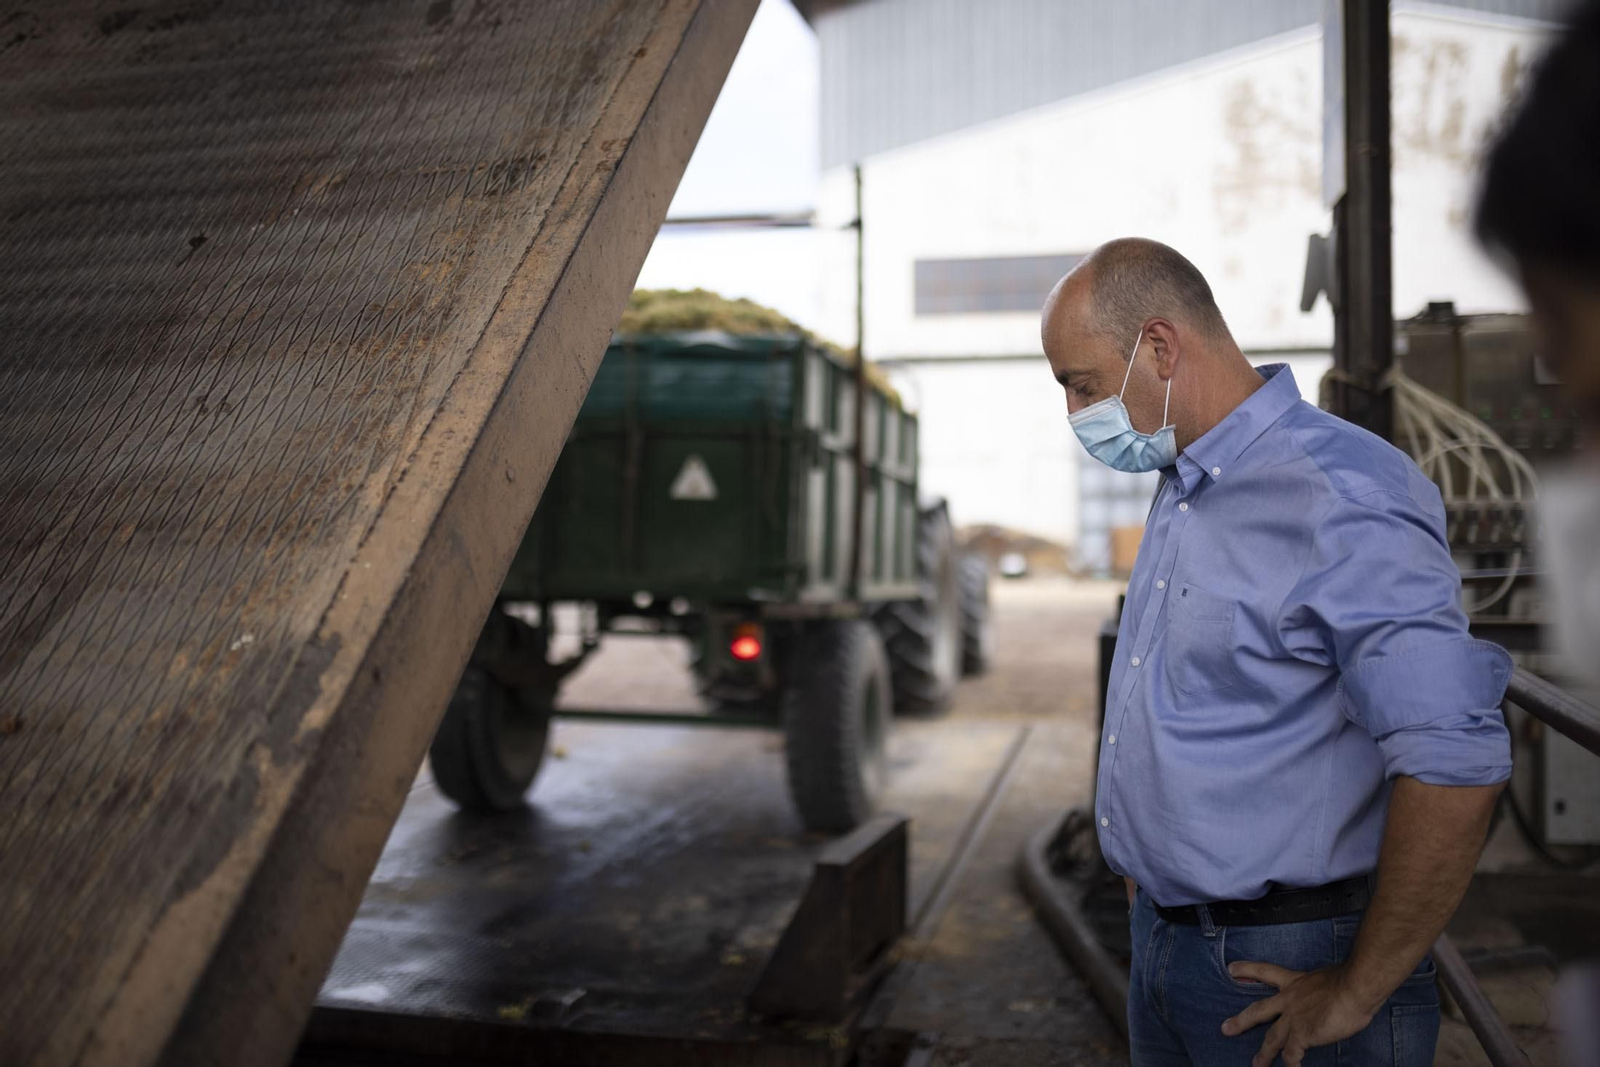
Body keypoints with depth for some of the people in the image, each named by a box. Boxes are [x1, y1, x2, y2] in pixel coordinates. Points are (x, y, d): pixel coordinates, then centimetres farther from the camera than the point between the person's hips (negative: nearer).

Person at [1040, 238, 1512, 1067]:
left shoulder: (1337, 498, -22)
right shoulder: (1180, 489, 9)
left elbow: (1454, 768, -28)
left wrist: (1357, 994, -20)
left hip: (1286, 970, -8)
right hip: (1162, 937, 8)